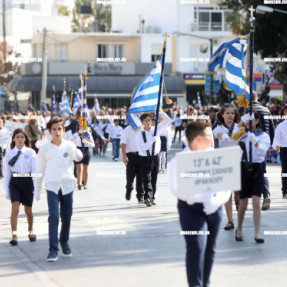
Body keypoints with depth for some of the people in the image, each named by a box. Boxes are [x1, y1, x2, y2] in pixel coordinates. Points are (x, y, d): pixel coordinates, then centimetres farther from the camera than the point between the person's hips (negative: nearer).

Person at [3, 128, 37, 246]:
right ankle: (14, 235, -14)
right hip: (14, 182, 0)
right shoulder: (9, 154, 2)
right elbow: (7, 172, 6)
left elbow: (35, 170, -1)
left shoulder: (31, 152, -1)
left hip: (27, 181, 0)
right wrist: (6, 190, 6)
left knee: (28, 210, 13)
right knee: (15, 209, -15)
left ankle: (30, 231, 38)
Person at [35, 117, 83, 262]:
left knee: (66, 217, 9)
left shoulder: (69, 145, 2)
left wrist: (77, 152, -36)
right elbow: (40, 169, 9)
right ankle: (53, 249, -11)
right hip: (52, 186, -1)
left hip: (67, 186, 1)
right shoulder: (45, 149, 2)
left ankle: (64, 242, 32)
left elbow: (78, 157, -13)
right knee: (53, 217, -12)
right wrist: (37, 188, 11)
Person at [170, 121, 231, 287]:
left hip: (213, 209, 5)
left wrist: (218, 200, -12)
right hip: (191, 209, -5)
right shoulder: (179, 161, -9)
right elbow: (177, 189, -17)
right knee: (196, 247, -17)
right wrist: (205, 196, -21)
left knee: (210, 249, 11)